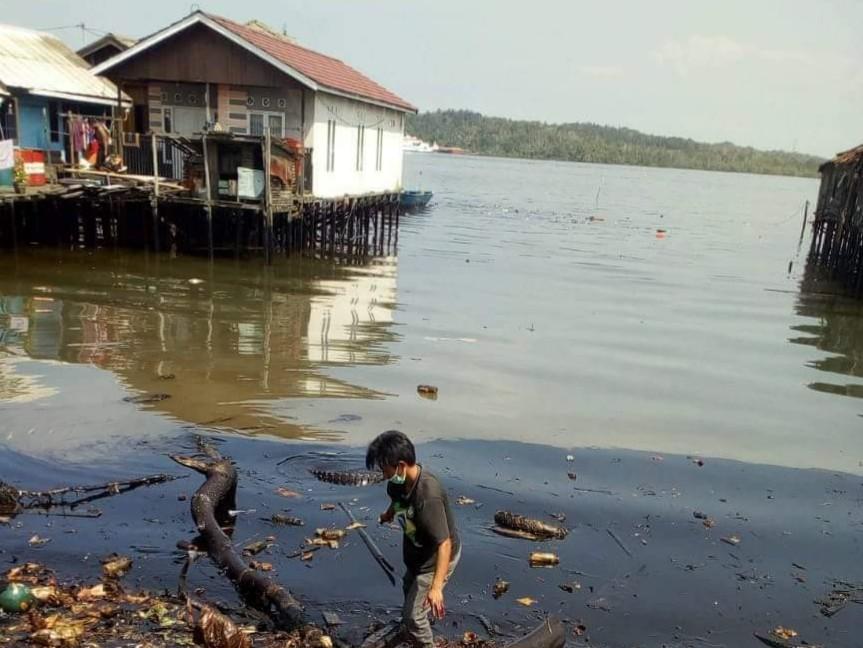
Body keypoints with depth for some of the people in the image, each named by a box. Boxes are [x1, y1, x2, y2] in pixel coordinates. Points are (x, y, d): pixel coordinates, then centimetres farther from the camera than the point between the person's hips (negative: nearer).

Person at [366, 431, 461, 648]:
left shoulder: (428, 495, -41)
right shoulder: (399, 481, -15)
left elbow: (444, 544, -40)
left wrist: (436, 587, -46)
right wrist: (388, 514, 34)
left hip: (436, 558, -9)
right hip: (417, 552, 9)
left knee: (413, 614, -1)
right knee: (409, 588, 33)